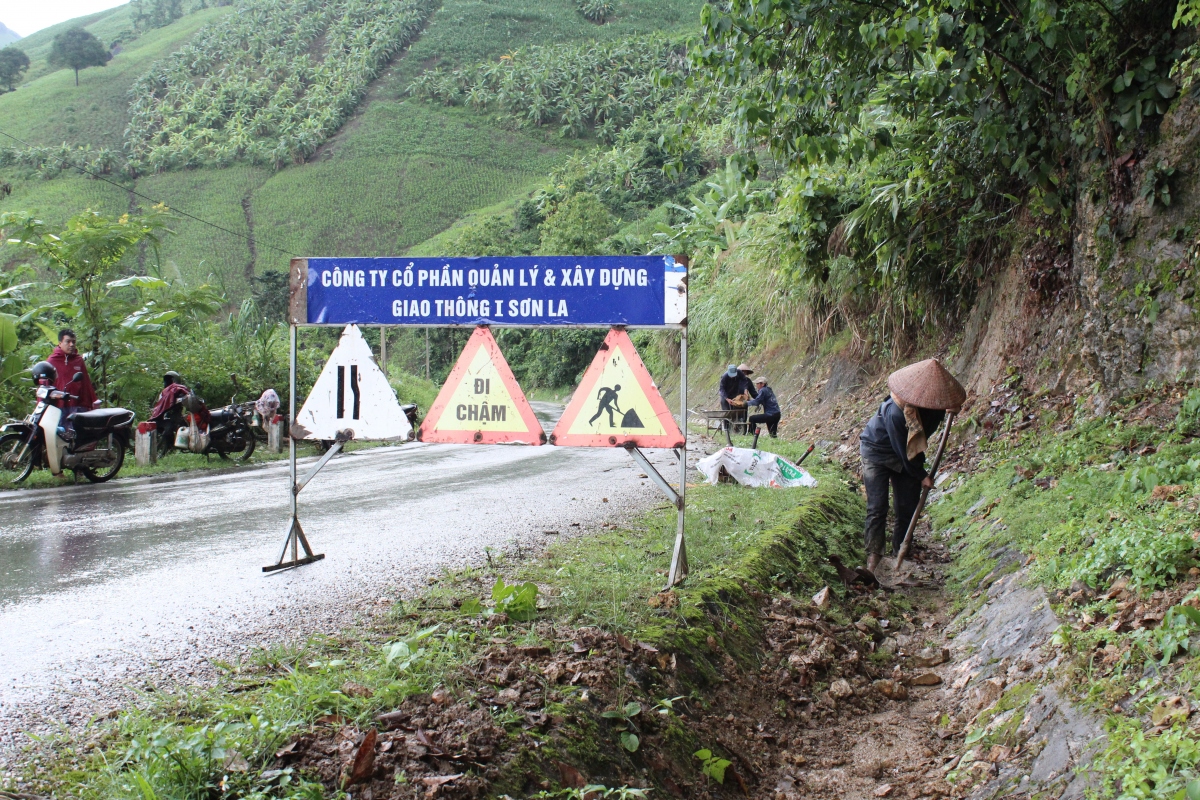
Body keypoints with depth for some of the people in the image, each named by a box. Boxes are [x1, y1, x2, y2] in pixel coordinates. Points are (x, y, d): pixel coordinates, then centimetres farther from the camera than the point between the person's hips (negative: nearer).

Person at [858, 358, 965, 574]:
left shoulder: (930, 402, -18)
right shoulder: (895, 412, -38)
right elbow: (903, 451, -24)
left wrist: (951, 409, -11)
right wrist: (922, 476, -12)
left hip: (908, 456, 6)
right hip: (878, 453, -6)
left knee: (908, 507, 5)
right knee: (877, 509, -9)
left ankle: (900, 552, 18)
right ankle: (874, 556, 1)